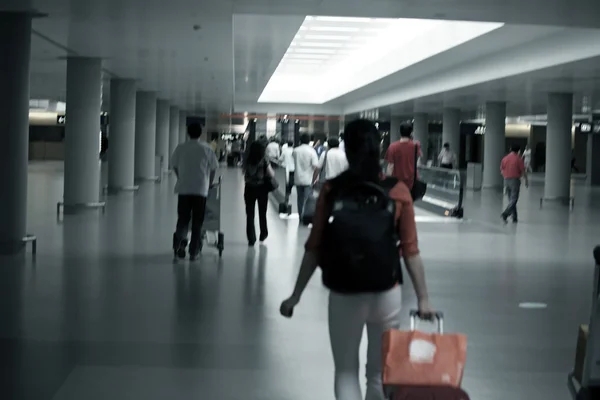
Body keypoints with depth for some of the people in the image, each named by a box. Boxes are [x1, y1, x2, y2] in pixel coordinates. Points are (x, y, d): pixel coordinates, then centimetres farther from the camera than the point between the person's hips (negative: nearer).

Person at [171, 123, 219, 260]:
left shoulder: (180, 148, 2)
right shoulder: (206, 149, 0)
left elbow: (175, 166, 10)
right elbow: (213, 169, 5)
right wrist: (210, 183, 21)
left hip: (183, 189, 1)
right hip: (201, 189, -1)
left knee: (183, 219, 10)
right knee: (197, 222, 7)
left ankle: (180, 240, -15)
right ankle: (194, 252, 9)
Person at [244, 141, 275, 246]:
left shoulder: (247, 160, -6)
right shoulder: (264, 161, -11)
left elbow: (244, 172, 1)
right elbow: (271, 175, -10)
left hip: (249, 188, 1)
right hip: (261, 188, -1)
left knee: (250, 214, 5)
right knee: (262, 213, 18)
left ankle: (251, 238, 1)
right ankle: (263, 234, 31)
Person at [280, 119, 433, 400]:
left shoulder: (331, 190, -7)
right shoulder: (398, 191, -5)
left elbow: (314, 248, -4)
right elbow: (410, 250, -4)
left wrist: (296, 295, 4)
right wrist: (423, 298, 3)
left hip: (344, 295, -1)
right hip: (387, 294, 1)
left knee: (345, 372, 14)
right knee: (380, 374, 16)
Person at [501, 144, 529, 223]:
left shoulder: (505, 158, 4)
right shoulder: (518, 159, -9)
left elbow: (502, 170, 8)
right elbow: (523, 171, -7)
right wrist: (526, 181, 5)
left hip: (506, 180, 5)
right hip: (515, 180, -5)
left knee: (511, 199, 14)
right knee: (513, 200, -4)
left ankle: (514, 218, 19)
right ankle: (505, 214, -22)